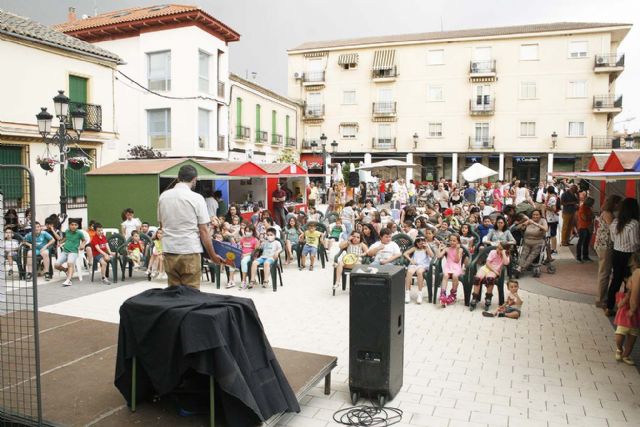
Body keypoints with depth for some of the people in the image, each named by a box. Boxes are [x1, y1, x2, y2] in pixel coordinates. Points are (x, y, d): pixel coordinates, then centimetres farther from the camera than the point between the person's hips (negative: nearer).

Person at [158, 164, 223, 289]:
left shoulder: (163, 196, 4)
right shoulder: (196, 198, -9)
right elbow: (203, 230, -8)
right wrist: (213, 255, 0)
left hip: (169, 251, 4)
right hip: (190, 251, -4)